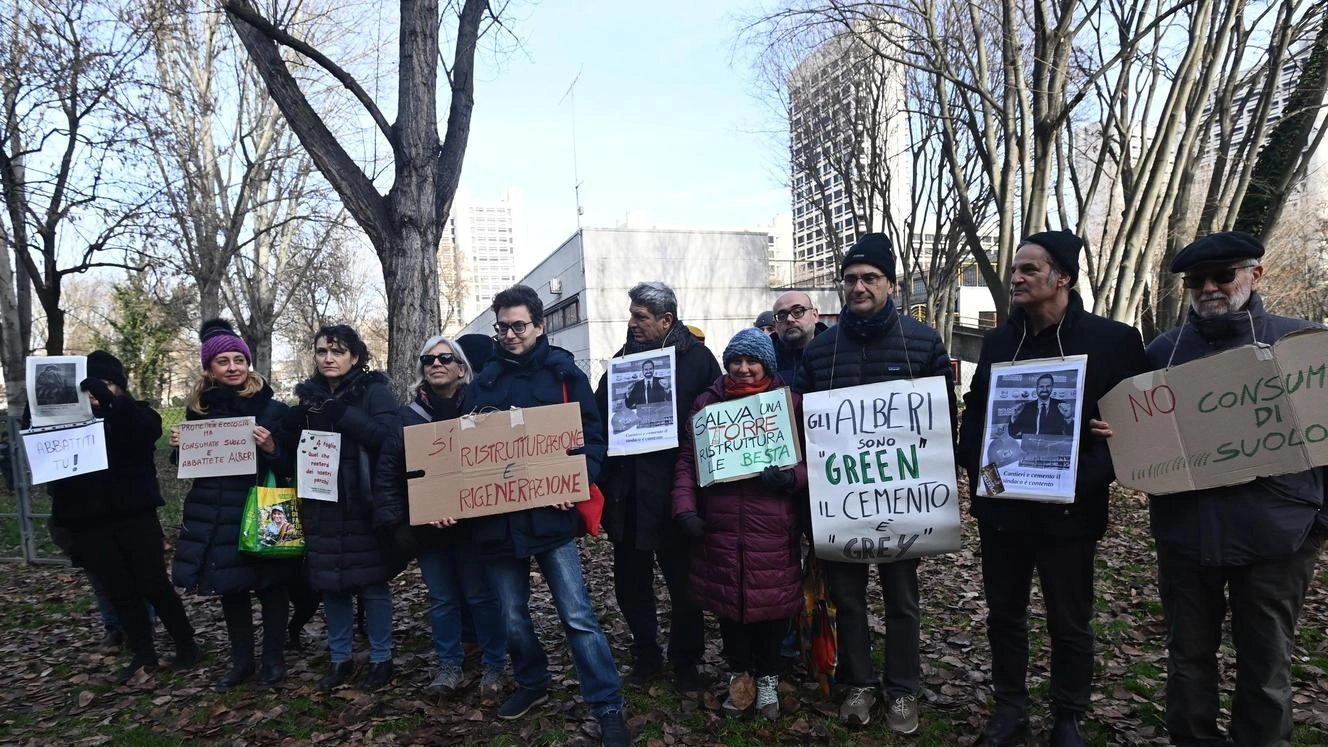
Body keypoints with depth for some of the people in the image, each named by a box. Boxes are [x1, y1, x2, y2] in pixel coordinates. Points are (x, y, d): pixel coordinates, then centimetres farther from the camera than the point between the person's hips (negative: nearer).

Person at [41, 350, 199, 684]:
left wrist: (107, 398, -33)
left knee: (154, 585, 1)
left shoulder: (133, 415, 1)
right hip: (88, 523, 3)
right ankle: (143, 654, 23)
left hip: (135, 515, -3)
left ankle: (187, 646, 16)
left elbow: (151, 429, -20)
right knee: (119, 592, 10)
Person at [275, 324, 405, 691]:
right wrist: (290, 427, -7)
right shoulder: (309, 396, 10)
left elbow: (389, 435, -21)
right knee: (330, 584, 10)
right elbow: (290, 453, 13)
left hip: (364, 505, -4)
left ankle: (381, 658, 18)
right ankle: (339, 658, 26)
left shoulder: (374, 390, -5)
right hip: (322, 506, 5)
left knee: (372, 583, 3)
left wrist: (341, 413, -24)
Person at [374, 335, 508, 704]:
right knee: (442, 599, 12)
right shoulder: (407, 416, 2)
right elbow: (386, 474, 0)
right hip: (427, 526, 2)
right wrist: (402, 518, -10)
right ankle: (448, 666, 27)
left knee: (481, 596, 5)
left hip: (472, 521, -2)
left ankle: (494, 666, 20)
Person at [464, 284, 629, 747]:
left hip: (550, 513, -4)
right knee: (513, 616, 17)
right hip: (497, 517, 4)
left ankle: (608, 710, 8)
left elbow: (592, 436, -3)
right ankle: (531, 684, 40)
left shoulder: (564, 373, 1)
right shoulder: (482, 382, 10)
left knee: (578, 616, -3)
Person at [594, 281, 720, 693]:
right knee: (630, 581, 14)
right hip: (627, 492, 4)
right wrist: (605, 481, -2)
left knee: (682, 583, 10)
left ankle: (686, 663, 29)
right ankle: (646, 656, 34)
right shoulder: (623, 358, 8)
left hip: (672, 491, -4)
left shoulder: (696, 358, -4)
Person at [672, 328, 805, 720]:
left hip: (773, 528, -1)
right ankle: (740, 673, 33)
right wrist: (685, 509, -6)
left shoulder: (790, 402, 3)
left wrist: (791, 477, -18)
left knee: (773, 601, 7)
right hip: (719, 527, 2)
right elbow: (688, 461, 5)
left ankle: (768, 677, 30)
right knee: (727, 601, 10)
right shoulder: (707, 403, 7)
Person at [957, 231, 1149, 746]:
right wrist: (976, 466, -3)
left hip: (1069, 510, -3)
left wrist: (1085, 477, -19)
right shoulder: (998, 341, 6)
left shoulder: (1113, 340, -6)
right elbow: (973, 411, 13)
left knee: (1070, 623, 12)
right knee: (1004, 613, 15)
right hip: (1000, 505, 4)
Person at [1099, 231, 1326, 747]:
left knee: (1265, 661, 12)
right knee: (1189, 653, 15)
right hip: (1184, 530, 2)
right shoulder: (1162, 351, 6)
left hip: (1274, 531, -2)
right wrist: (1120, 435, -9)